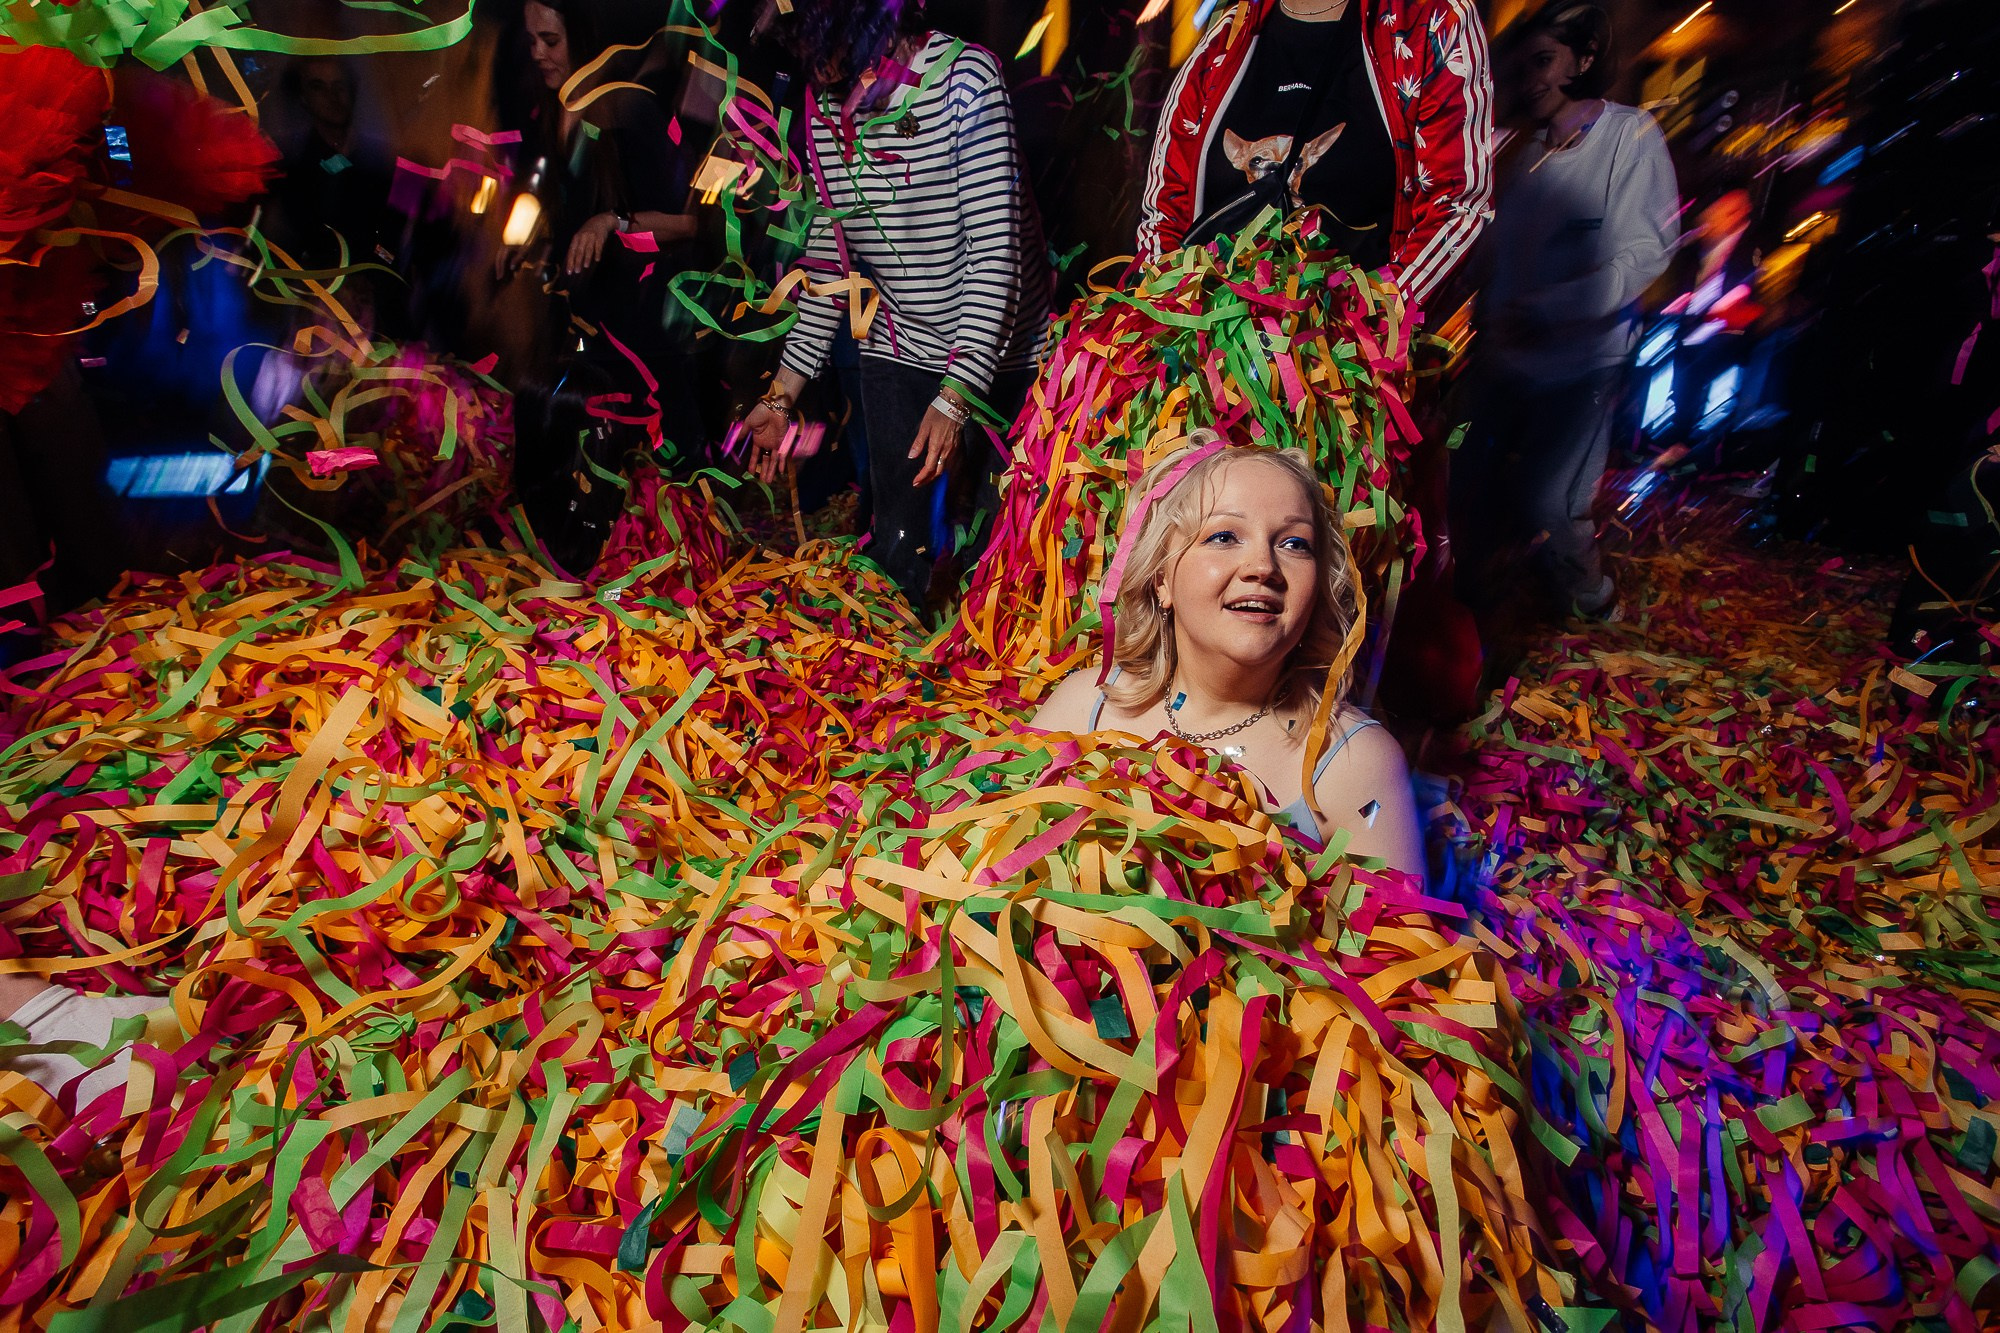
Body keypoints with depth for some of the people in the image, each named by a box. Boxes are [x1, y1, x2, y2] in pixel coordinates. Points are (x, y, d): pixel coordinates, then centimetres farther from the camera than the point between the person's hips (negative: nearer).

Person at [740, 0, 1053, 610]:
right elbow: (828, 254, 9)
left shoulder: (963, 74, -15)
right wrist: (782, 392, 6)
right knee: (898, 543, 4)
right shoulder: (825, 102, 3)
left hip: (1002, 350, -4)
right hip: (898, 350, 4)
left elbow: (997, 248, -20)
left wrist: (956, 396, -27)